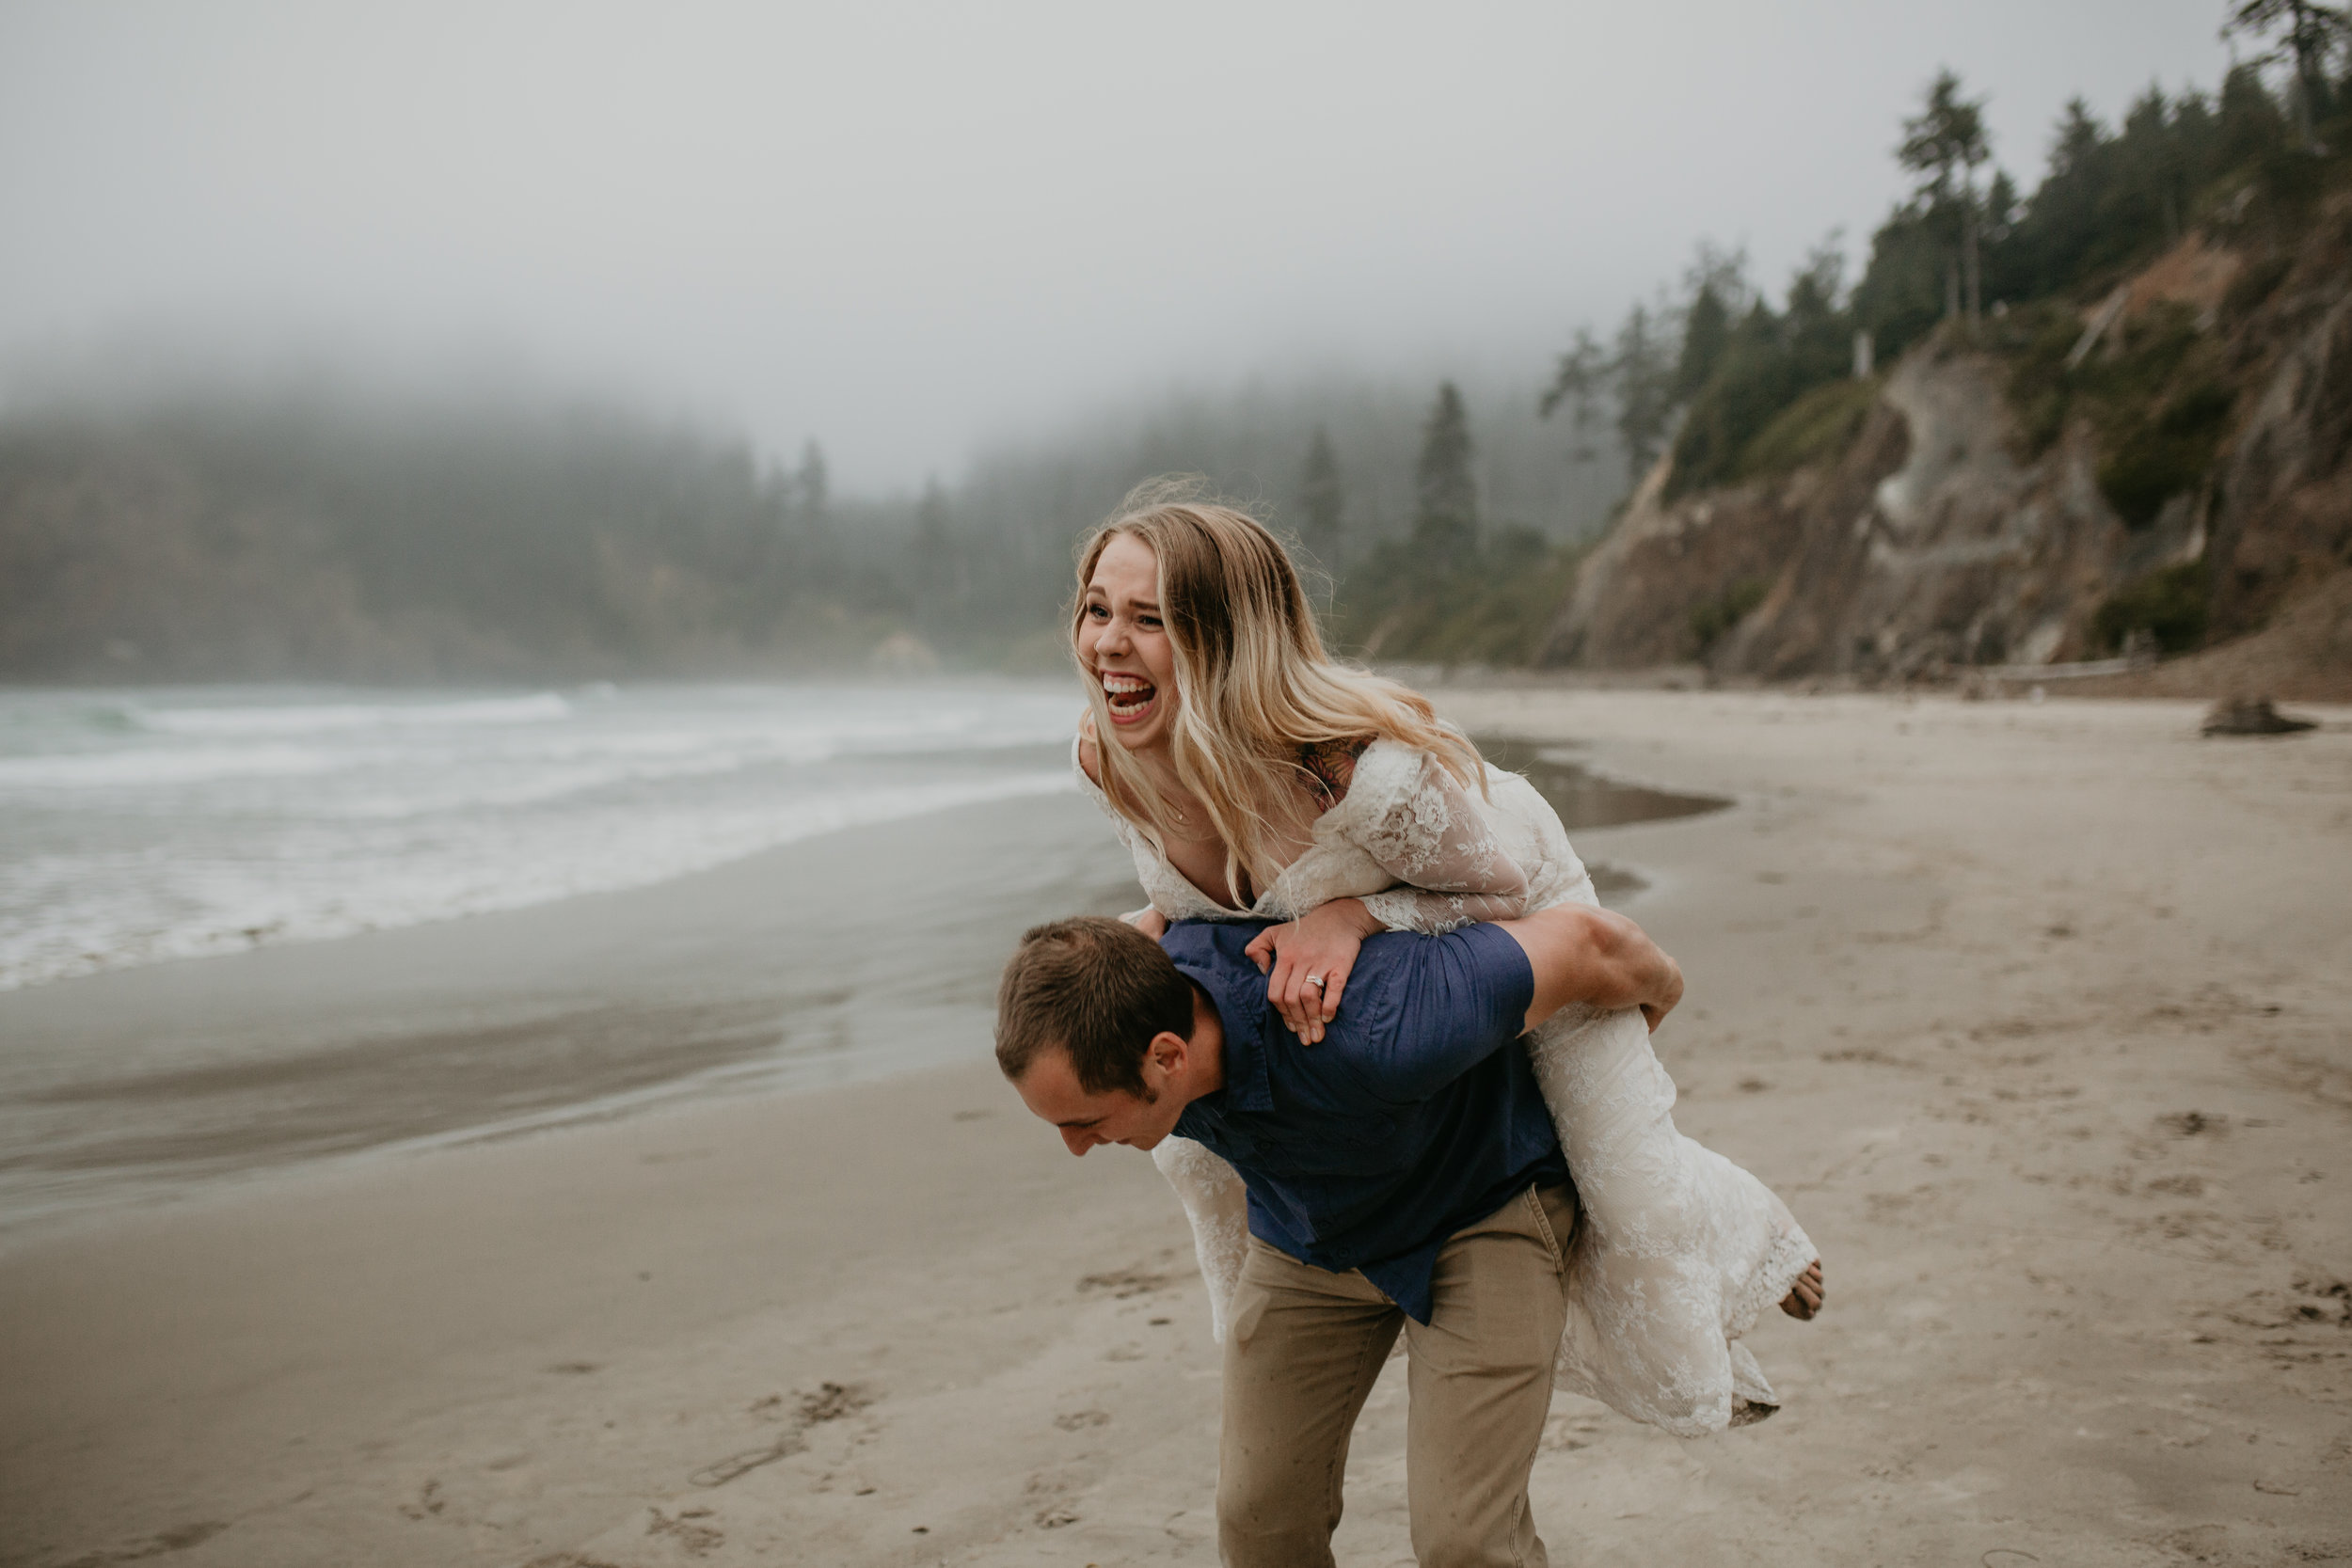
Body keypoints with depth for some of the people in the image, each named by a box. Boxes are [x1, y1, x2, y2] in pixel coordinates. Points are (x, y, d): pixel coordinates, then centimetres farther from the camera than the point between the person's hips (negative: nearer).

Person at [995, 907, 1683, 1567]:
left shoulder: (1365, 1036, -44)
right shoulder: (1117, 1003, -25)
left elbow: (1581, 938, -29)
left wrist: (1658, 985, -6)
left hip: (1483, 1205, -5)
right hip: (1306, 1227, 5)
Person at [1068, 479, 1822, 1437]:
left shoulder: (1364, 772, -48)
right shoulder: (1101, 760, -28)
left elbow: (1505, 885, -28)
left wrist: (1352, 915, -41)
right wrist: (1159, 925, -18)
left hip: (1520, 908, -5)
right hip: (1322, 950, 5)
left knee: (1630, 1190, -2)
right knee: (1196, 1148, 14)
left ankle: (1744, 1237, 36)